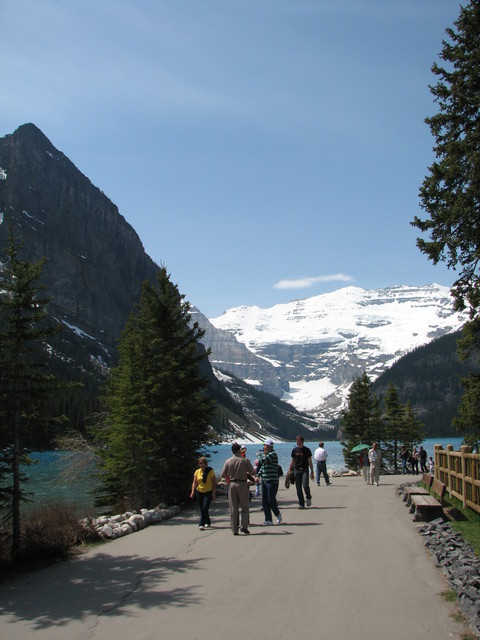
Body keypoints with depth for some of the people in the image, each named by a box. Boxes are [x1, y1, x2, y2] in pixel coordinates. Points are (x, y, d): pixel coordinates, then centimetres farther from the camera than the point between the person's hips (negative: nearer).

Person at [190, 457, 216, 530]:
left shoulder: (210, 471, -7)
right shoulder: (197, 472, 3)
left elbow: (214, 482, -7)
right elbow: (194, 482, 2)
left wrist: (213, 492, -12)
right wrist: (193, 492, -10)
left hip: (208, 492, -4)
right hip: (199, 492, 4)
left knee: (205, 508, -16)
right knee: (202, 509, 10)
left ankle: (202, 524, -13)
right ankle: (208, 523, 29)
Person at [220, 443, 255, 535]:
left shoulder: (228, 461, -1)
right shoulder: (245, 460, -5)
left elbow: (222, 475, 3)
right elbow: (252, 472, 0)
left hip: (232, 484, 2)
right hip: (242, 484, -2)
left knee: (233, 508, 6)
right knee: (245, 507, 11)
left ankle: (234, 530, 8)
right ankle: (244, 527, -2)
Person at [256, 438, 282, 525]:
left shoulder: (273, 454, -13)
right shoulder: (265, 455, 14)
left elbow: (263, 461, -25)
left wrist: (258, 462, -4)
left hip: (272, 481, -8)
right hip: (264, 481, 8)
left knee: (271, 500, -5)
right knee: (264, 501, 5)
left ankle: (278, 514, 21)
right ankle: (268, 520, 11)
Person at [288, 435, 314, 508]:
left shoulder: (306, 450, 1)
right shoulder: (294, 450, 8)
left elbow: (309, 461, 3)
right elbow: (293, 461, 15)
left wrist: (312, 472, 0)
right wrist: (289, 470, 10)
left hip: (305, 470, -3)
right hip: (297, 470, 3)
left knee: (305, 485, -18)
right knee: (298, 488, 0)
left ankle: (308, 497, 11)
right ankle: (301, 504, 8)